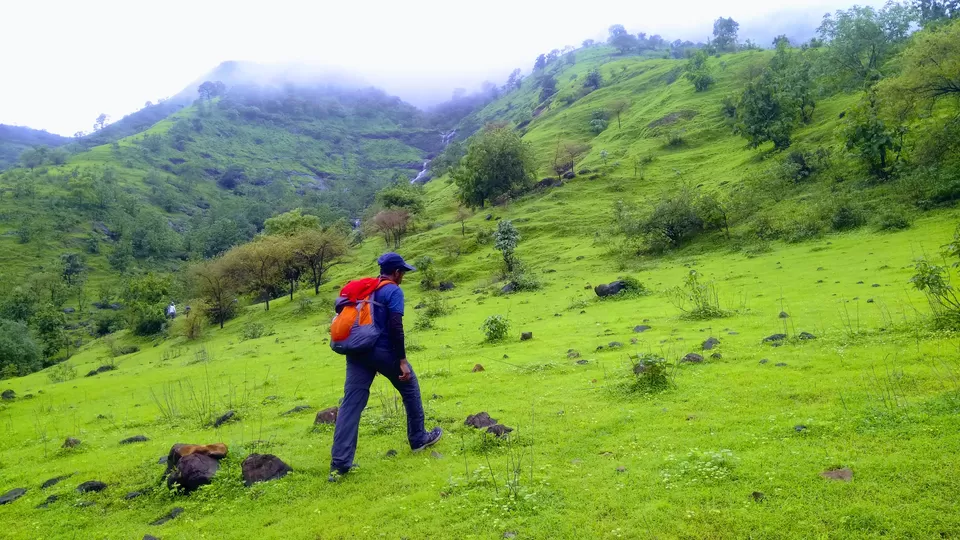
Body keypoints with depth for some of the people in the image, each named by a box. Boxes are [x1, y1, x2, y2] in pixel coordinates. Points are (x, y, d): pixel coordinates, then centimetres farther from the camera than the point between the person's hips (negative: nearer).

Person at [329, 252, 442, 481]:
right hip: (383, 351, -6)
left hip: (357, 352, 6)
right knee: (410, 389, 18)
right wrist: (403, 361, -15)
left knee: (351, 404, 1)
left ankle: (339, 464, -4)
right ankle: (418, 439, 29)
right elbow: (395, 327, -16)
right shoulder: (393, 291, -5)